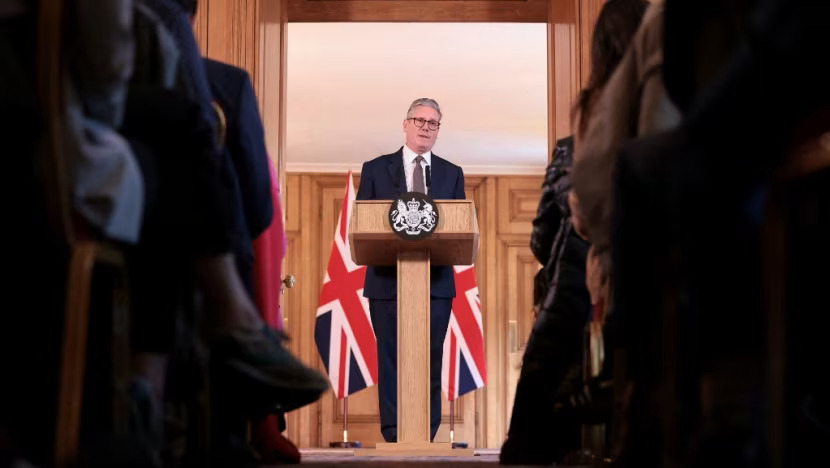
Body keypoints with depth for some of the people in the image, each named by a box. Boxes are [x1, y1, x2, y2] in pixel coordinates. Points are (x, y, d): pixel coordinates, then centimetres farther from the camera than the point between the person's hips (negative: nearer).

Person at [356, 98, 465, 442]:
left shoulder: (452, 174, 13)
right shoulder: (375, 169, 8)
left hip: (436, 282, 1)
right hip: (388, 280, -1)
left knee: (431, 362, 2)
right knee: (391, 360, -1)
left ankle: (426, 437, 7)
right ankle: (394, 437, 3)